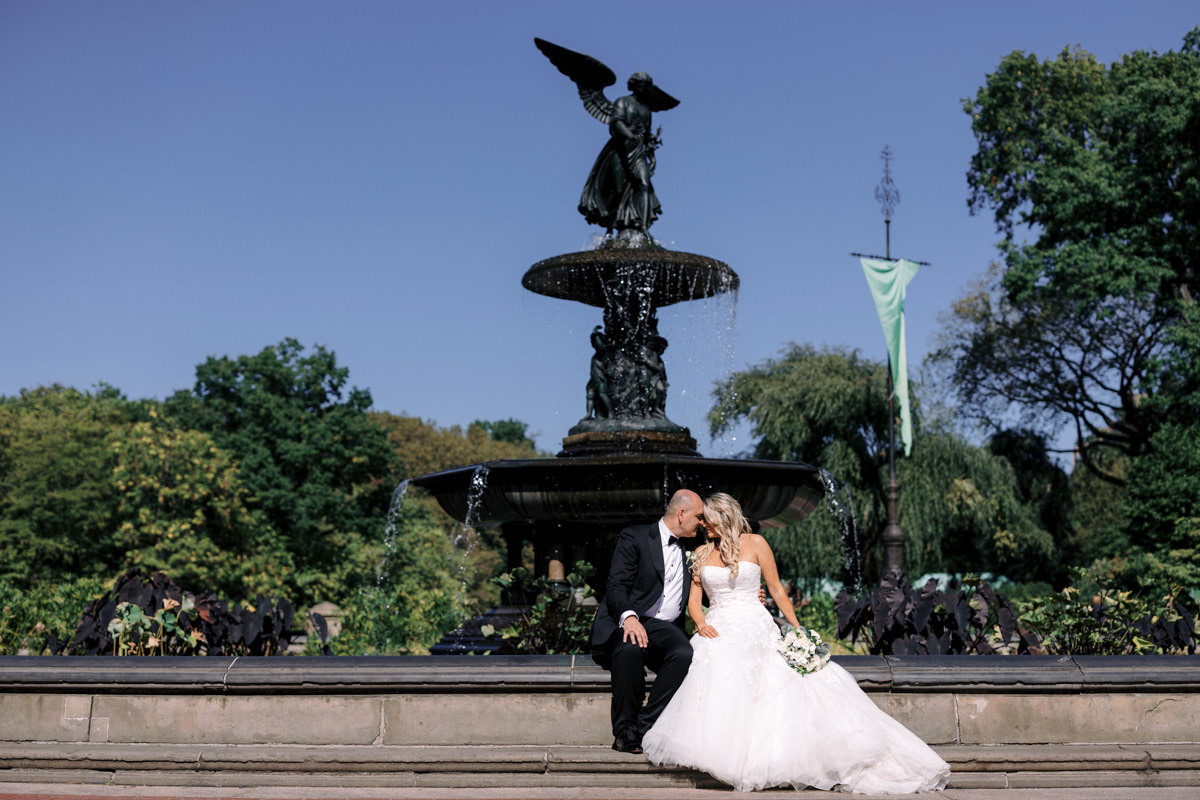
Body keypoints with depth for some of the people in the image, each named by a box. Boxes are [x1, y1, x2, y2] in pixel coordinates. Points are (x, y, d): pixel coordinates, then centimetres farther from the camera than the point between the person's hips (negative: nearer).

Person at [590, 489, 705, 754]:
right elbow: (617, 585, -10)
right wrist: (629, 616, -31)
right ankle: (625, 732, -20)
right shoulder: (634, 537, 1)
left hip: (665, 628, 4)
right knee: (630, 649, -38)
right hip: (627, 622, -4)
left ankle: (644, 727, -23)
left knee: (685, 655, -30)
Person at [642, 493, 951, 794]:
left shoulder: (754, 544, 7)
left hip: (754, 626, -1)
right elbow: (694, 600, 13)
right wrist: (701, 624, -9)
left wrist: (797, 630, 2)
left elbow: (777, 590, 9)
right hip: (718, 631, 2)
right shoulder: (702, 553, 16)